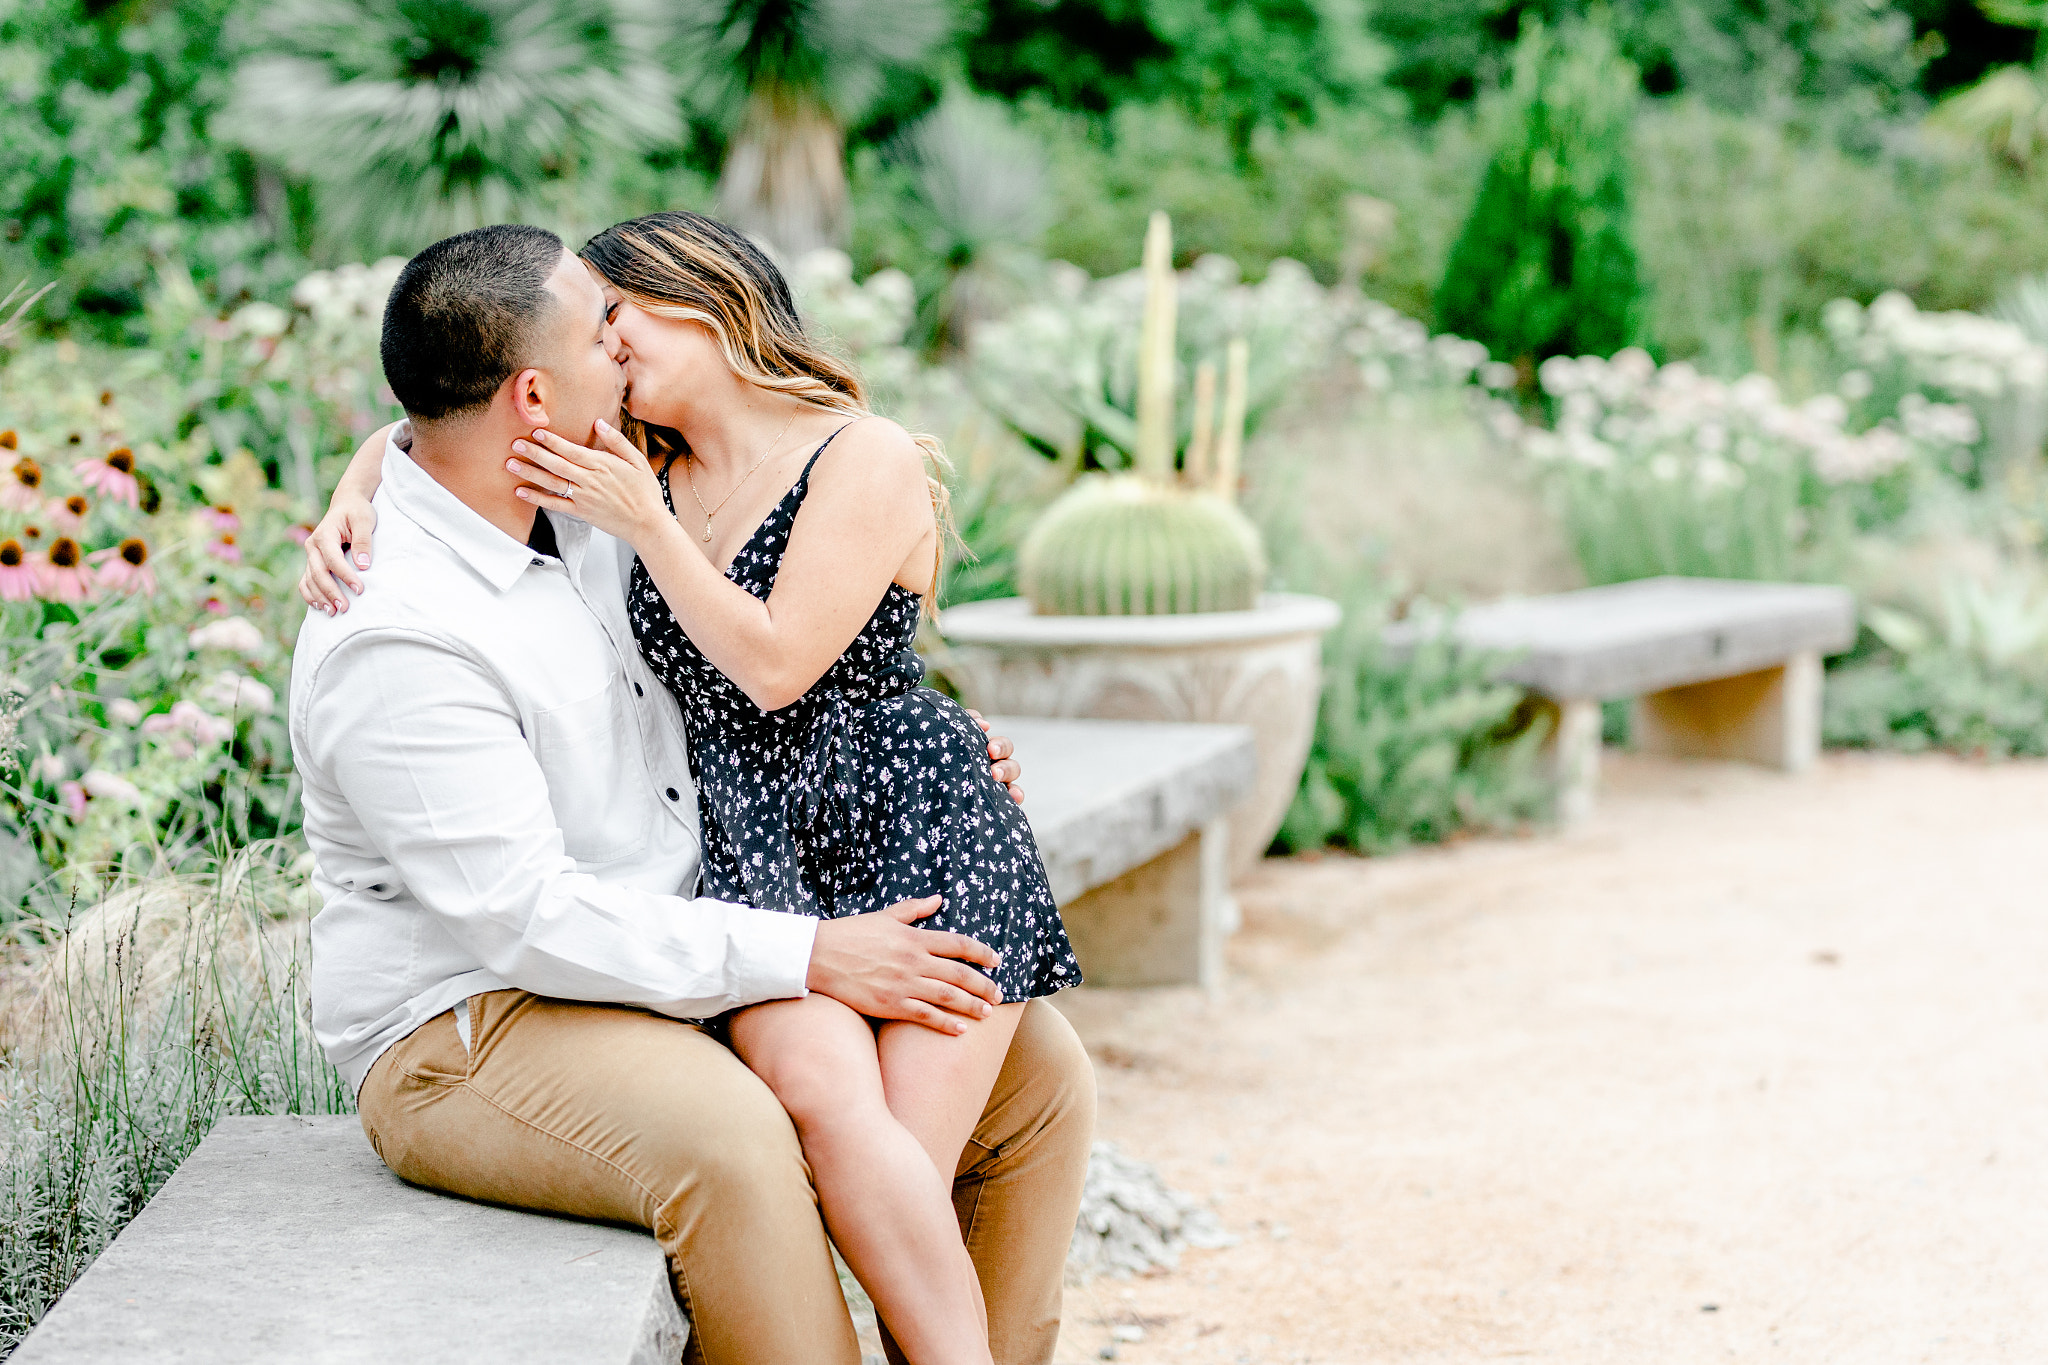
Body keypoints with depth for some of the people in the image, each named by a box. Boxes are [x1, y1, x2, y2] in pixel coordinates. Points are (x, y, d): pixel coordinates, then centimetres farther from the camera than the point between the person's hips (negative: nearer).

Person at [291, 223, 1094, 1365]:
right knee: (733, 1142, -39)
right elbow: (526, 918, -25)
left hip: (690, 976, 9)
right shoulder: (393, 642, -21)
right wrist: (808, 957, -25)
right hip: (472, 1033, -9)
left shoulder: (584, 513, 6)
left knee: (1035, 1067, 2)